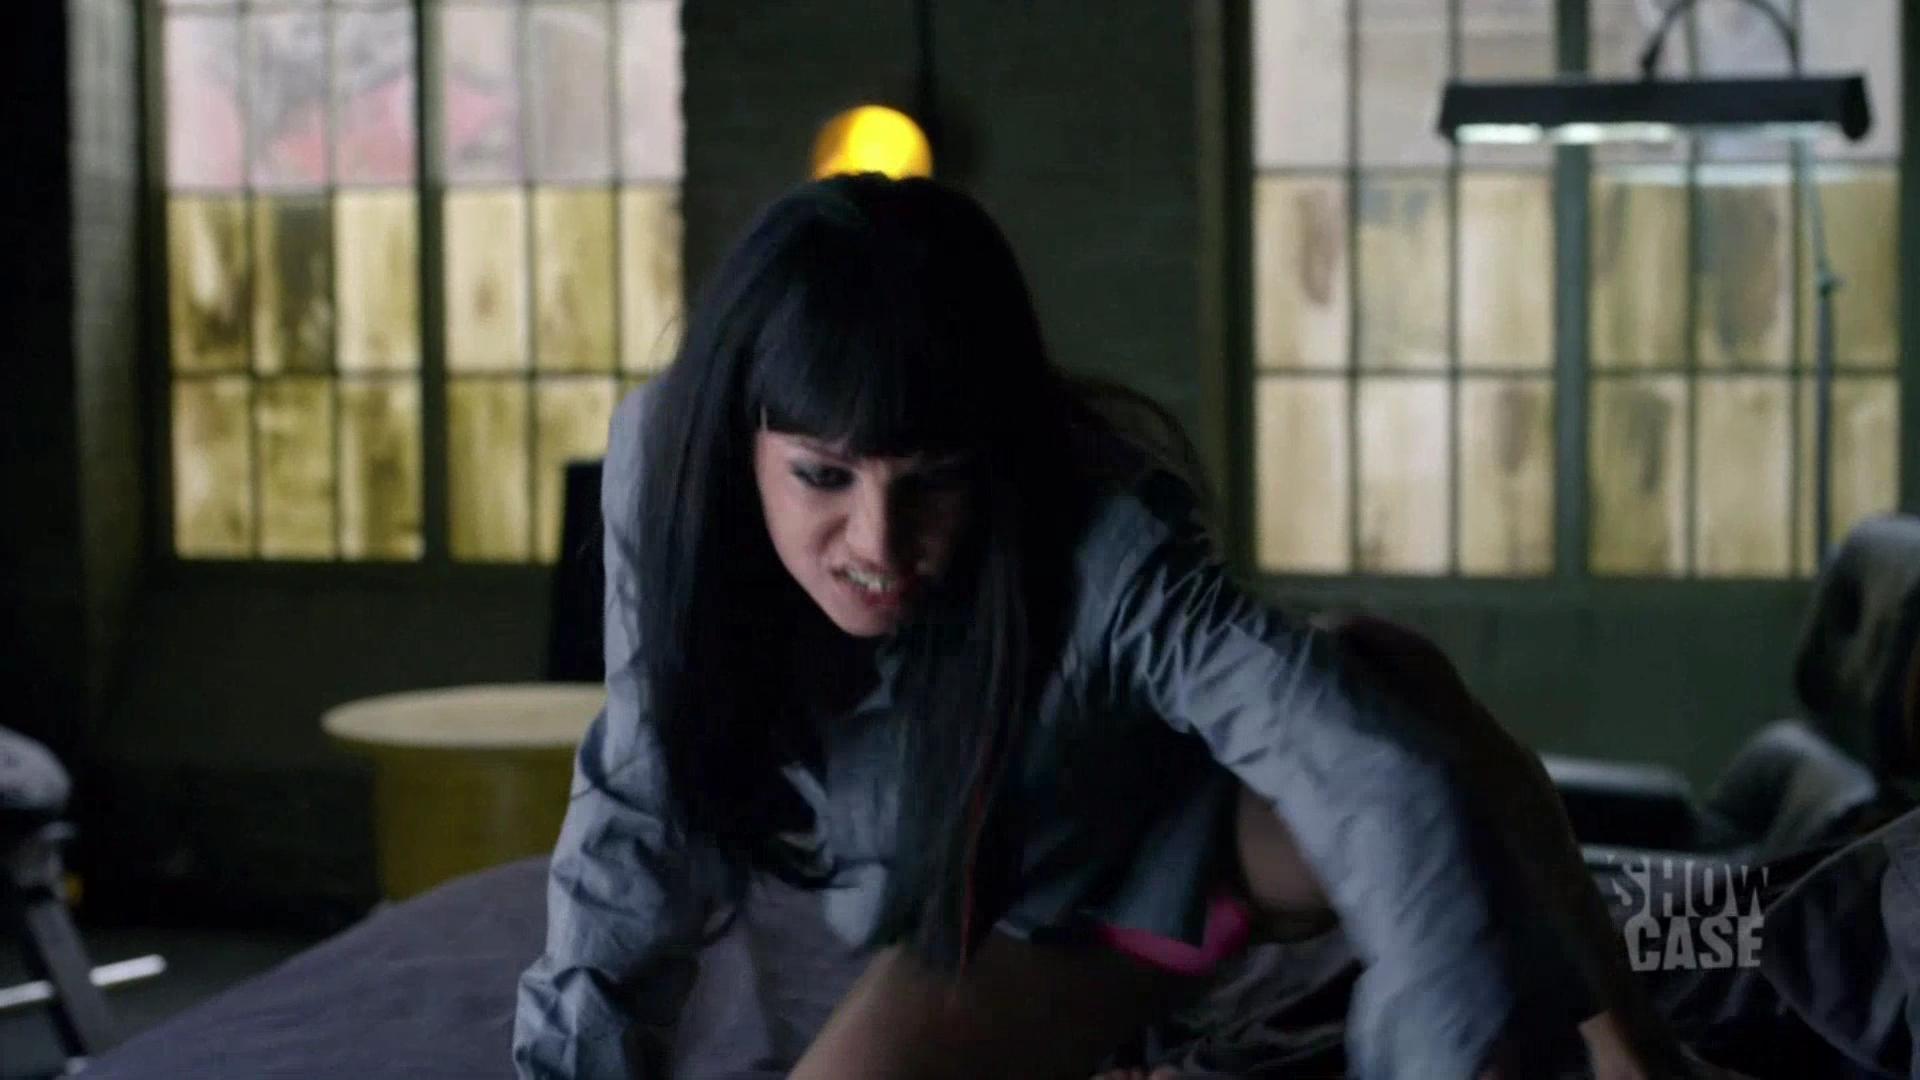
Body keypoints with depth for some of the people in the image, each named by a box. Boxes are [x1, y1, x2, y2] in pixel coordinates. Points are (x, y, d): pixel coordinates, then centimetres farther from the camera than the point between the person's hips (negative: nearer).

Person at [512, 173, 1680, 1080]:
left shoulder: (1096, 547, -36)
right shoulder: (668, 476, -26)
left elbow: (1381, 775, -45)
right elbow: (643, 816, -14)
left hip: (1215, 835, -4)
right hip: (1004, 930, 4)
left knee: (1394, 675, -34)